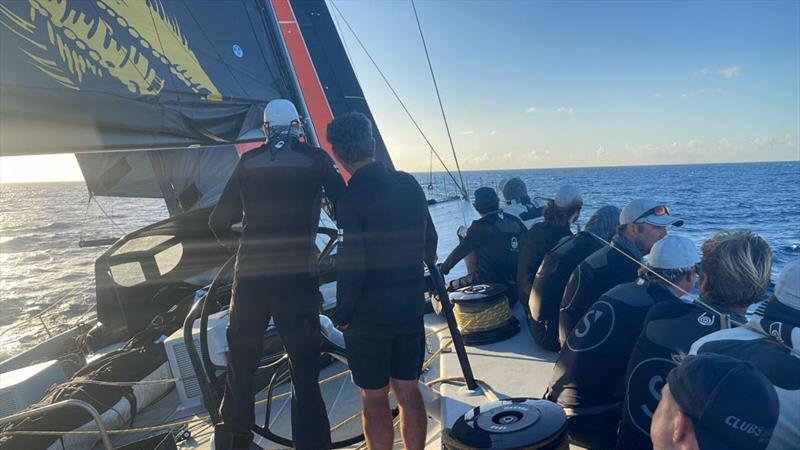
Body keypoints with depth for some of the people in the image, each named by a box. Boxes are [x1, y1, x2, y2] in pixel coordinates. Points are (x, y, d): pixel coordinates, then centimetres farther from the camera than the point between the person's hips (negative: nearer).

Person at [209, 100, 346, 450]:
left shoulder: (248, 162, 7)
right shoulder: (315, 159, 2)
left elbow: (220, 221, 9)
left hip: (249, 276, 3)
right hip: (298, 276, -2)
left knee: (240, 364, 18)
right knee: (304, 371, 6)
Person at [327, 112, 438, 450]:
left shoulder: (351, 197, -18)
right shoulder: (409, 184, 1)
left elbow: (351, 267, -21)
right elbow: (429, 239, 13)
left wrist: (341, 316, -5)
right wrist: (429, 261, 35)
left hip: (368, 317, -5)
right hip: (411, 309, 6)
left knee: (374, 397, 10)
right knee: (408, 391, 17)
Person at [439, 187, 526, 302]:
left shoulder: (480, 226, -9)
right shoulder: (515, 221, 7)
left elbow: (460, 251, -2)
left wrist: (443, 269, 12)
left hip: (487, 283, -6)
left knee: (446, 288, 6)